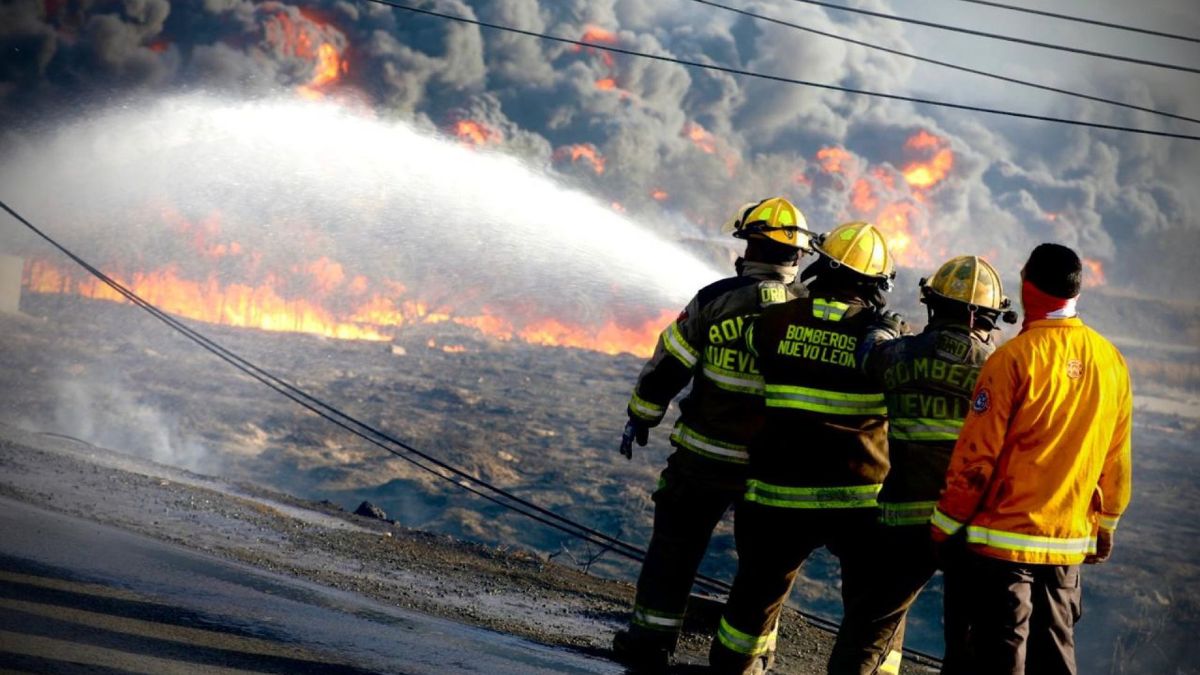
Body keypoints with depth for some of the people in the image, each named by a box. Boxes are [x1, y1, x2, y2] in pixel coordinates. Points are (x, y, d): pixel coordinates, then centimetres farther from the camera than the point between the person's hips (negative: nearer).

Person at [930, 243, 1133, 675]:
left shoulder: (1016, 357, -14)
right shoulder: (1111, 362, 2)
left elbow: (976, 456, -12)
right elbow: (1116, 461, 9)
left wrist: (945, 525, -2)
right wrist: (1105, 525, 21)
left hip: (1004, 539, -5)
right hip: (1070, 542, 5)